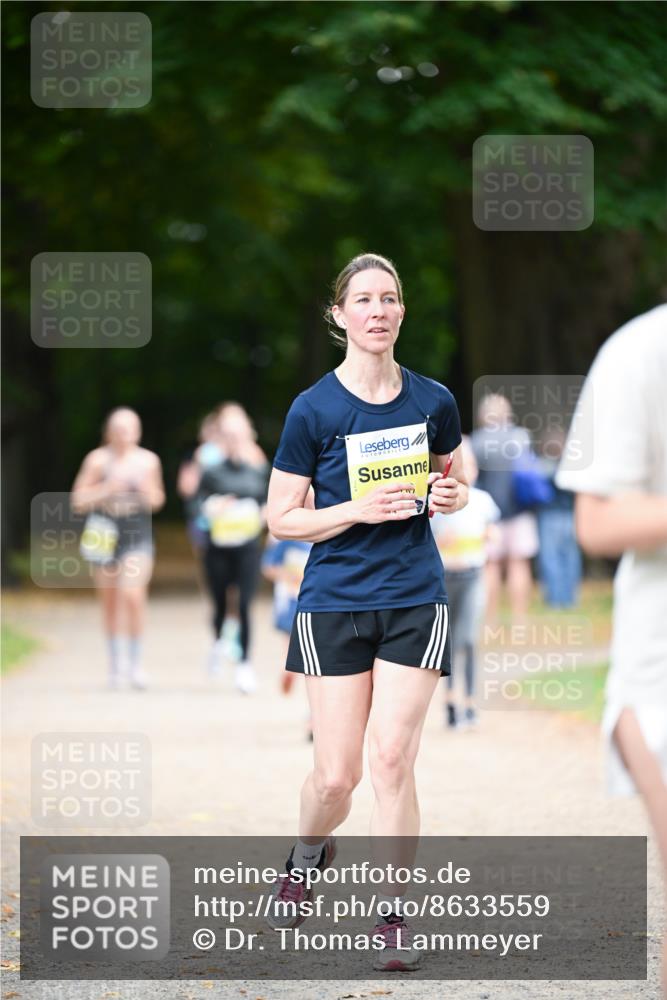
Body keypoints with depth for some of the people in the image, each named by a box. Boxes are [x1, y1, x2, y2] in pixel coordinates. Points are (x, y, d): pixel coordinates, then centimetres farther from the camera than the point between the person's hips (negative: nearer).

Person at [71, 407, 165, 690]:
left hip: (137, 536, -1)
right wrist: (107, 489, -17)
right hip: (105, 535, 1)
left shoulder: (148, 460, 1)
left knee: (133, 594, -19)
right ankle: (115, 660, 28)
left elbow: (157, 500, 12)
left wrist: (148, 491, -11)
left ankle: (135, 661, -5)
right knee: (110, 602, 10)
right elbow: (78, 500, -3)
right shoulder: (98, 459, -4)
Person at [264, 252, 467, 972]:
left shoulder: (433, 401, 3)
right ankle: (306, 857, 32)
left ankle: (392, 914, 4)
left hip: (415, 599, 1)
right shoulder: (313, 409, -5)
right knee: (336, 776, -1)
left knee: (392, 759, -8)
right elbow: (280, 517, -3)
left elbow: (452, 482, 20)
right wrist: (361, 509, -17)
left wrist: (449, 497, -4)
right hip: (333, 601, -1)